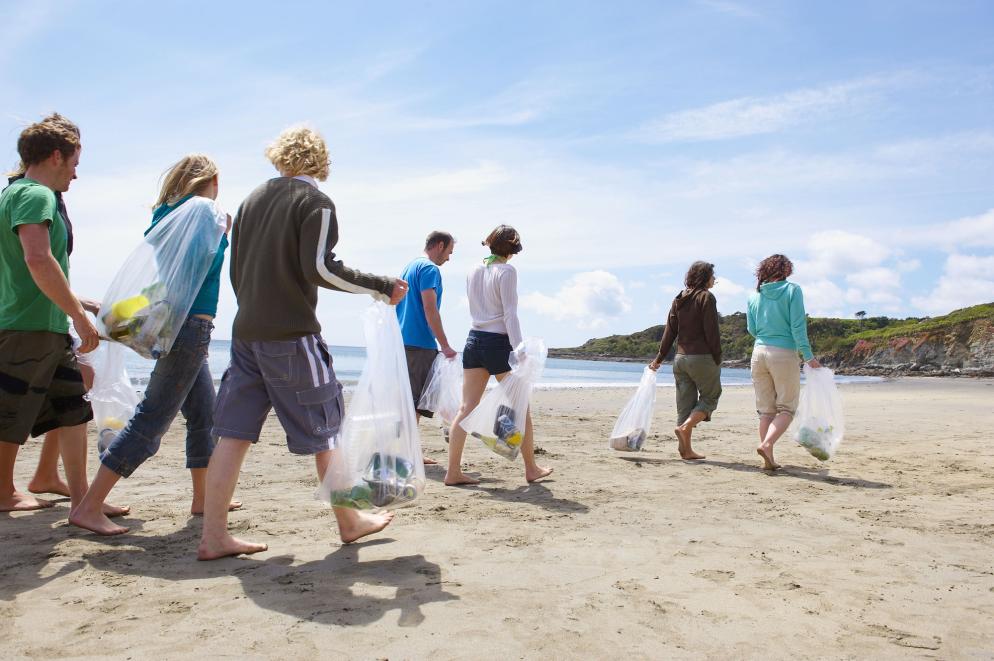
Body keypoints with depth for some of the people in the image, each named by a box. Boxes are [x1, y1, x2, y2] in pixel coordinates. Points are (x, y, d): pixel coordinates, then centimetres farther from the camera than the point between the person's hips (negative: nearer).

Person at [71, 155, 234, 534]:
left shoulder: (167, 213, 16)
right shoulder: (205, 208, -7)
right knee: (151, 421, -7)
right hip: (191, 324, -10)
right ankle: (88, 509, -5)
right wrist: (224, 232, -3)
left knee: (205, 415, 18)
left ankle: (203, 499, 28)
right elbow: (204, 262, -18)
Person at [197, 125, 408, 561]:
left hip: (246, 332, 7)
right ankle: (349, 521, 19)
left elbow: (236, 270, 19)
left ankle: (214, 536, 6)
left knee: (234, 433, 5)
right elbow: (320, 268, -17)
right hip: (292, 336, -6)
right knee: (324, 429, 6)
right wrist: (382, 287, -10)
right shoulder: (315, 202, -5)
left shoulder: (252, 200, 16)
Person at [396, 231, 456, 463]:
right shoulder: (429, 269, -9)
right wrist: (445, 346, -16)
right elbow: (430, 310, -17)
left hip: (402, 341, 10)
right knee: (416, 400, -7)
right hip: (420, 344, -9)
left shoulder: (409, 267, 21)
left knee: (410, 400, 13)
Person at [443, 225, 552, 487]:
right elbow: (510, 315, -16)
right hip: (498, 342, -6)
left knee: (466, 408, 4)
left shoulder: (474, 271, 11)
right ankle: (531, 469, 18)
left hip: (474, 339, 6)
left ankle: (453, 471, 2)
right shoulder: (507, 271, -10)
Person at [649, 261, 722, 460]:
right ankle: (685, 427, -12)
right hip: (702, 357, -7)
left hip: (680, 358, 7)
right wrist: (717, 359, -7)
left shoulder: (679, 299, 12)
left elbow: (669, 332, 12)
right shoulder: (706, 297, -8)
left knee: (685, 402, 8)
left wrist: (659, 358, 15)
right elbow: (711, 332, -12)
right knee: (710, 397, 8)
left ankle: (685, 448, 8)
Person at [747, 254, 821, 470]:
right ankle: (766, 444, -16)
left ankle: (769, 459, 7)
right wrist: (808, 356, -6)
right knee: (787, 408, 5)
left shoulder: (754, 295, 8)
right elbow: (798, 326, -9)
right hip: (784, 354, -4)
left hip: (759, 353, 4)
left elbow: (752, 329, 11)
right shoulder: (792, 290, -3)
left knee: (766, 410, 9)